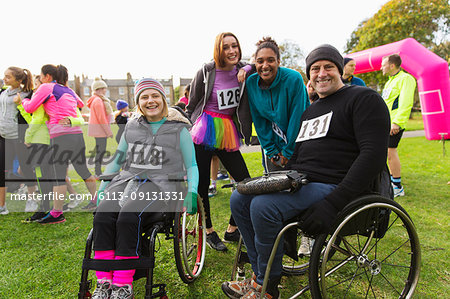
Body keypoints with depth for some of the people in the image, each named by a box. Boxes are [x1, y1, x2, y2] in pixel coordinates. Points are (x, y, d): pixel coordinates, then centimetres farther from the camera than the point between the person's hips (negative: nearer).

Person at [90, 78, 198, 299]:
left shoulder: (179, 130, 6)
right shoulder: (132, 128, 18)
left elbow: (191, 165, 7)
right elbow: (117, 160, 24)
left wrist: (192, 192, -9)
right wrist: (101, 189, 16)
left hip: (160, 187, -4)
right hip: (127, 181, 4)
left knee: (128, 217, -32)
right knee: (102, 216, -25)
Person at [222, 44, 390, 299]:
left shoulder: (364, 98, -3)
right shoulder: (310, 111, 23)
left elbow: (374, 154, -16)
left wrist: (333, 204, -25)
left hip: (333, 187, -8)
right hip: (300, 181, 9)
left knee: (263, 206, -28)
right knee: (240, 197, -2)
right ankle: (260, 275, 6)